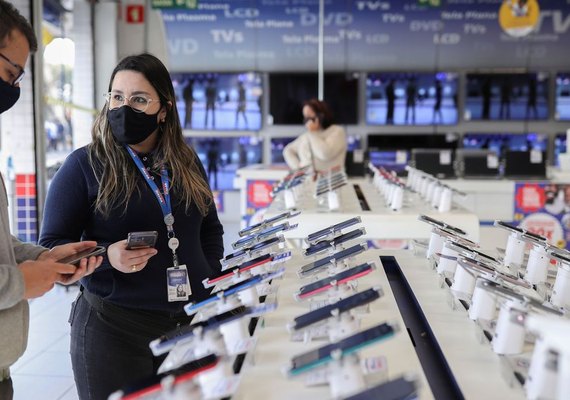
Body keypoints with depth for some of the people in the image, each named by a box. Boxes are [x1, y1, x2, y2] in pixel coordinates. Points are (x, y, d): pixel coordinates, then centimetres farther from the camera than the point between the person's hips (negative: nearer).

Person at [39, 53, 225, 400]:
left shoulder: (187, 162, 7)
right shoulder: (84, 165, -7)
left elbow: (211, 229, 18)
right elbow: (52, 248, -6)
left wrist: (211, 284, 4)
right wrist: (107, 257, -24)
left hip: (193, 320, 4)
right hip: (114, 325, -4)